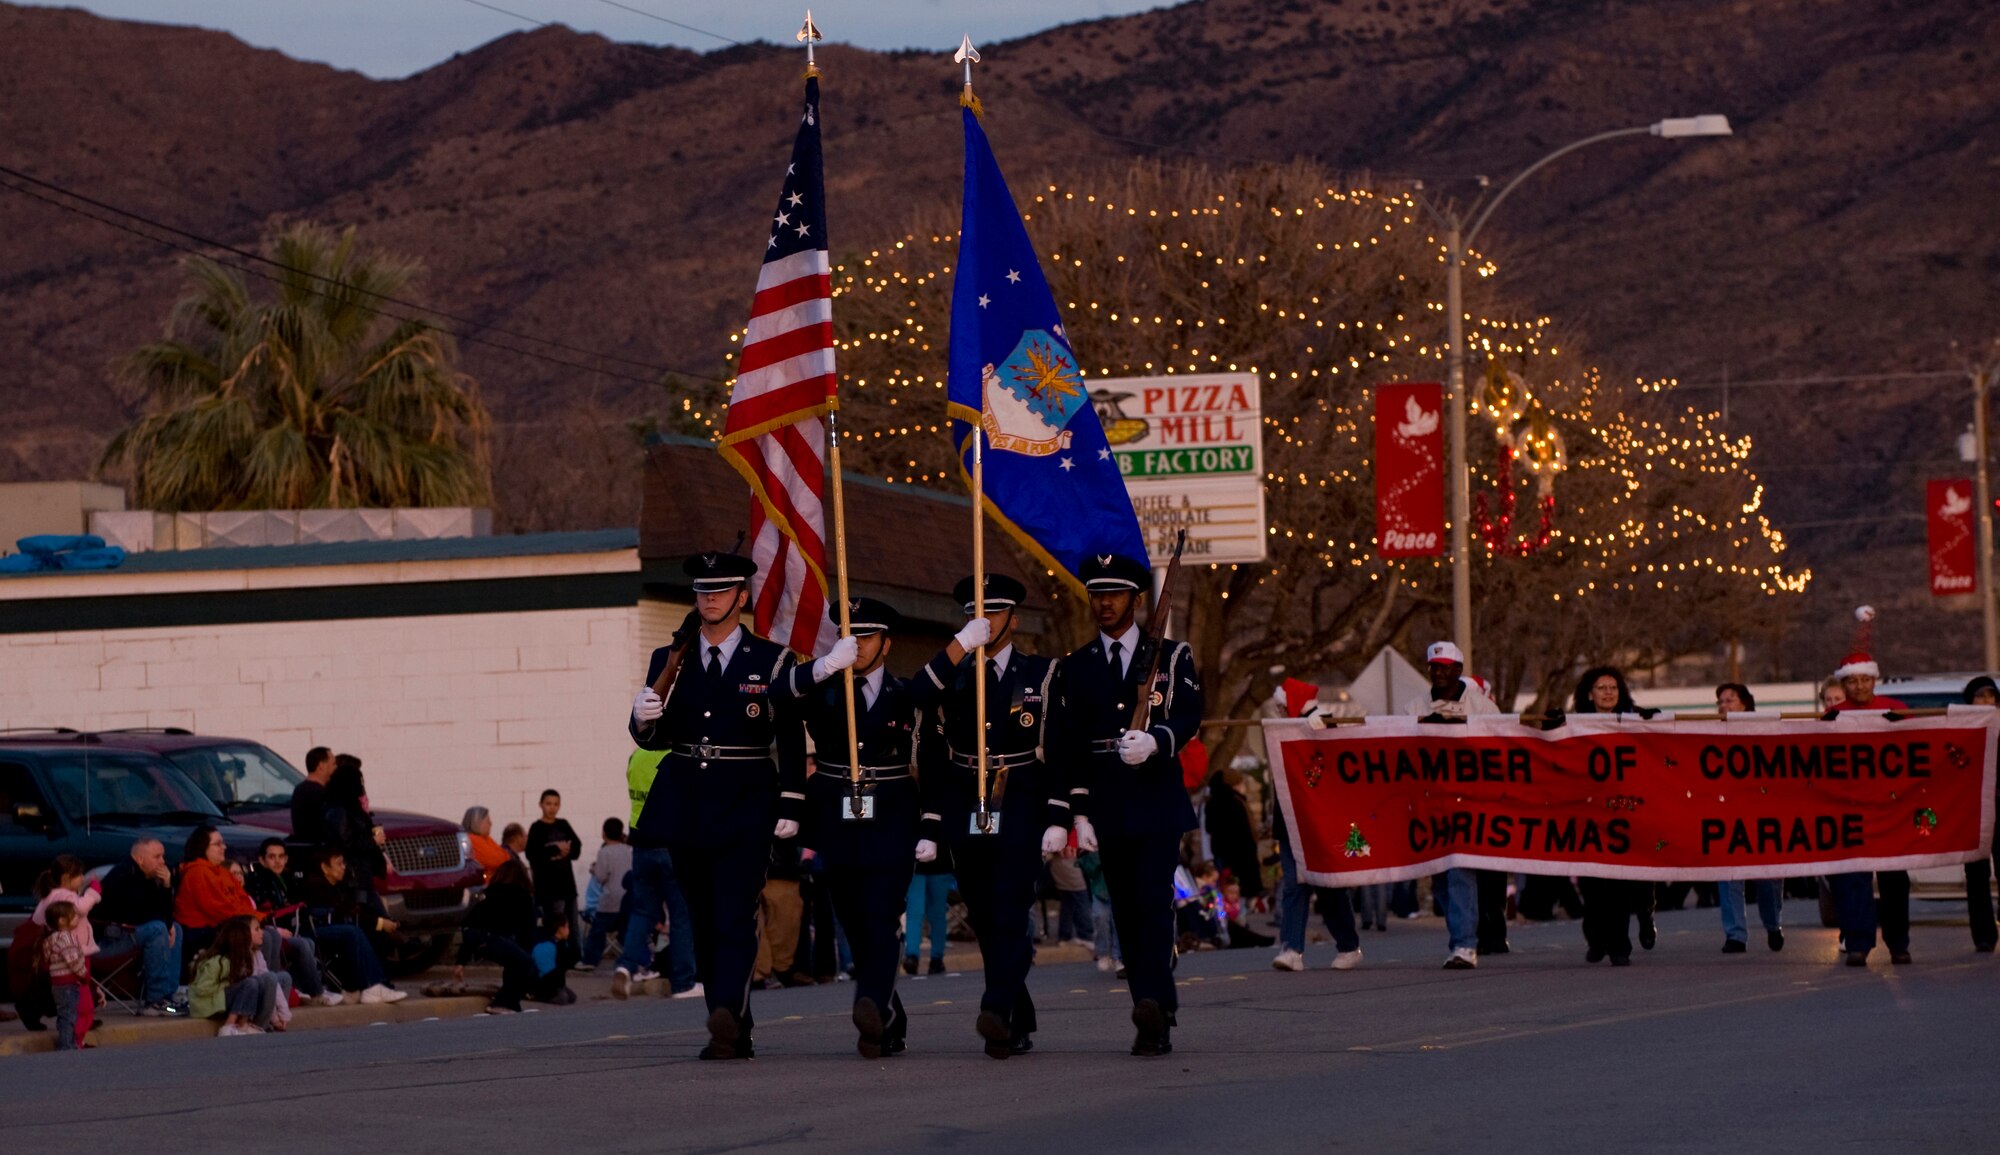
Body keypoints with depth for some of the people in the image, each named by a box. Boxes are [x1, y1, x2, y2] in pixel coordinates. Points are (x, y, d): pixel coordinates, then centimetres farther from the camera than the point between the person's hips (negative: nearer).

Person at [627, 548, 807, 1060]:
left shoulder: (772, 661, 2)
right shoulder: (669, 661, 10)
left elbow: (791, 742, 1)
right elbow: (653, 739, 10)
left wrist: (790, 808, -5)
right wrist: (643, 719, -13)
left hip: (746, 807, -4)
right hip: (687, 803, 4)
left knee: (735, 918, -16)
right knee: (704, 922, 6)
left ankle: (725, 1017, -29)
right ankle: (735, 1033, 13)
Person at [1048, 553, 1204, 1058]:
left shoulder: (1171, 656, 8)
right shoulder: (1074, 668, 13)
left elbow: (1189, 715, -5)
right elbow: (1066, 746, 10)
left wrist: (1155, 741, -26)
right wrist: (1080, 812, 1)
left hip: (1158, 804, -3)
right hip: (1107, 806, 3)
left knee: (1153, 900, -16)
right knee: (1127, 912, 2)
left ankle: (1152, 1003, -27)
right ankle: (1158, 1017, 6)